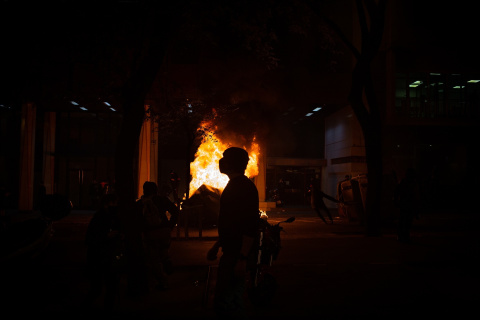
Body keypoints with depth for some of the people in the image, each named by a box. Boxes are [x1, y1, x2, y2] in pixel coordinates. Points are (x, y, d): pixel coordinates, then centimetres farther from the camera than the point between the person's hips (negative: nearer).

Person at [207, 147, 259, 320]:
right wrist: (216, 246, 25)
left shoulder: (245, 186, -15)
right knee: (234, 302, 16)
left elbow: (250, 226, -22)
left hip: (238, 255, -10)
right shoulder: (233, 185, 16)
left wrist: (242, 259, -26)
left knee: (225, 303, -9)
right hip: (230, 252, 10)